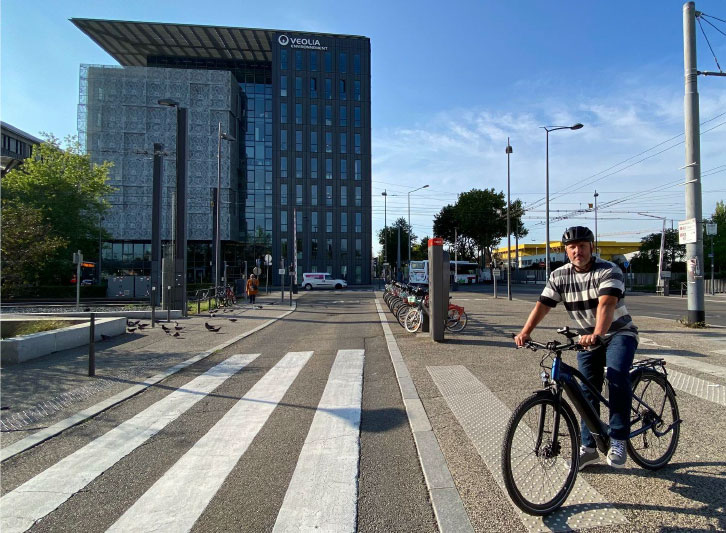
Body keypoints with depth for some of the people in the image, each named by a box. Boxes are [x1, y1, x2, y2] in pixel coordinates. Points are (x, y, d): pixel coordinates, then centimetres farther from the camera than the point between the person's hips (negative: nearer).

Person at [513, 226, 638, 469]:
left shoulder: (608, 271, -19)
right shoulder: (559, 276, -6)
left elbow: (606, 303, -36)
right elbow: (542, 305, -15)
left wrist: (598, 334, -52)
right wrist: (525, 332, -29)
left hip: (619, 333, -4)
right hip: (587, 338, 4)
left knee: (617, 377, -27)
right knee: (588, 391, 4)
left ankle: (618, 441, -13)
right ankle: (589, 447, 17)